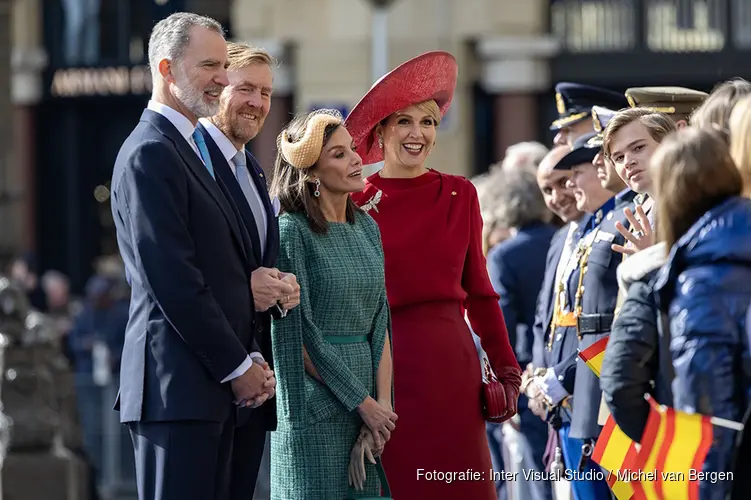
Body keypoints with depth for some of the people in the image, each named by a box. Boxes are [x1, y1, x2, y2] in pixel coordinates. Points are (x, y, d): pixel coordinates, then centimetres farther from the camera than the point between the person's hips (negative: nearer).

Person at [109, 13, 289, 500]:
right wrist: (238, 367, -12)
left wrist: (253, 359, 7)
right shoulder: (151, 153, -11)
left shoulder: (195, 148, 20)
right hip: (178, 386, -9)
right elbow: (173, 281, -17)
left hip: (216, 385, 9)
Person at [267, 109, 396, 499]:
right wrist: (363, 403, -11)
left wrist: (383, 402, -3)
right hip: (315, 407, -6)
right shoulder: (291, 232, -9)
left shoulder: (366, 227, 11)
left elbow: (379, 322, 9)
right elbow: (296, 335, -13)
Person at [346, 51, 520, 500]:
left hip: (450, 360, 2)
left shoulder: (459, 196, 7)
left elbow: (478, 289, 10)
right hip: (383, 362, -2)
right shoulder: (356, 202, 0)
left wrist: (506, 370, 6)